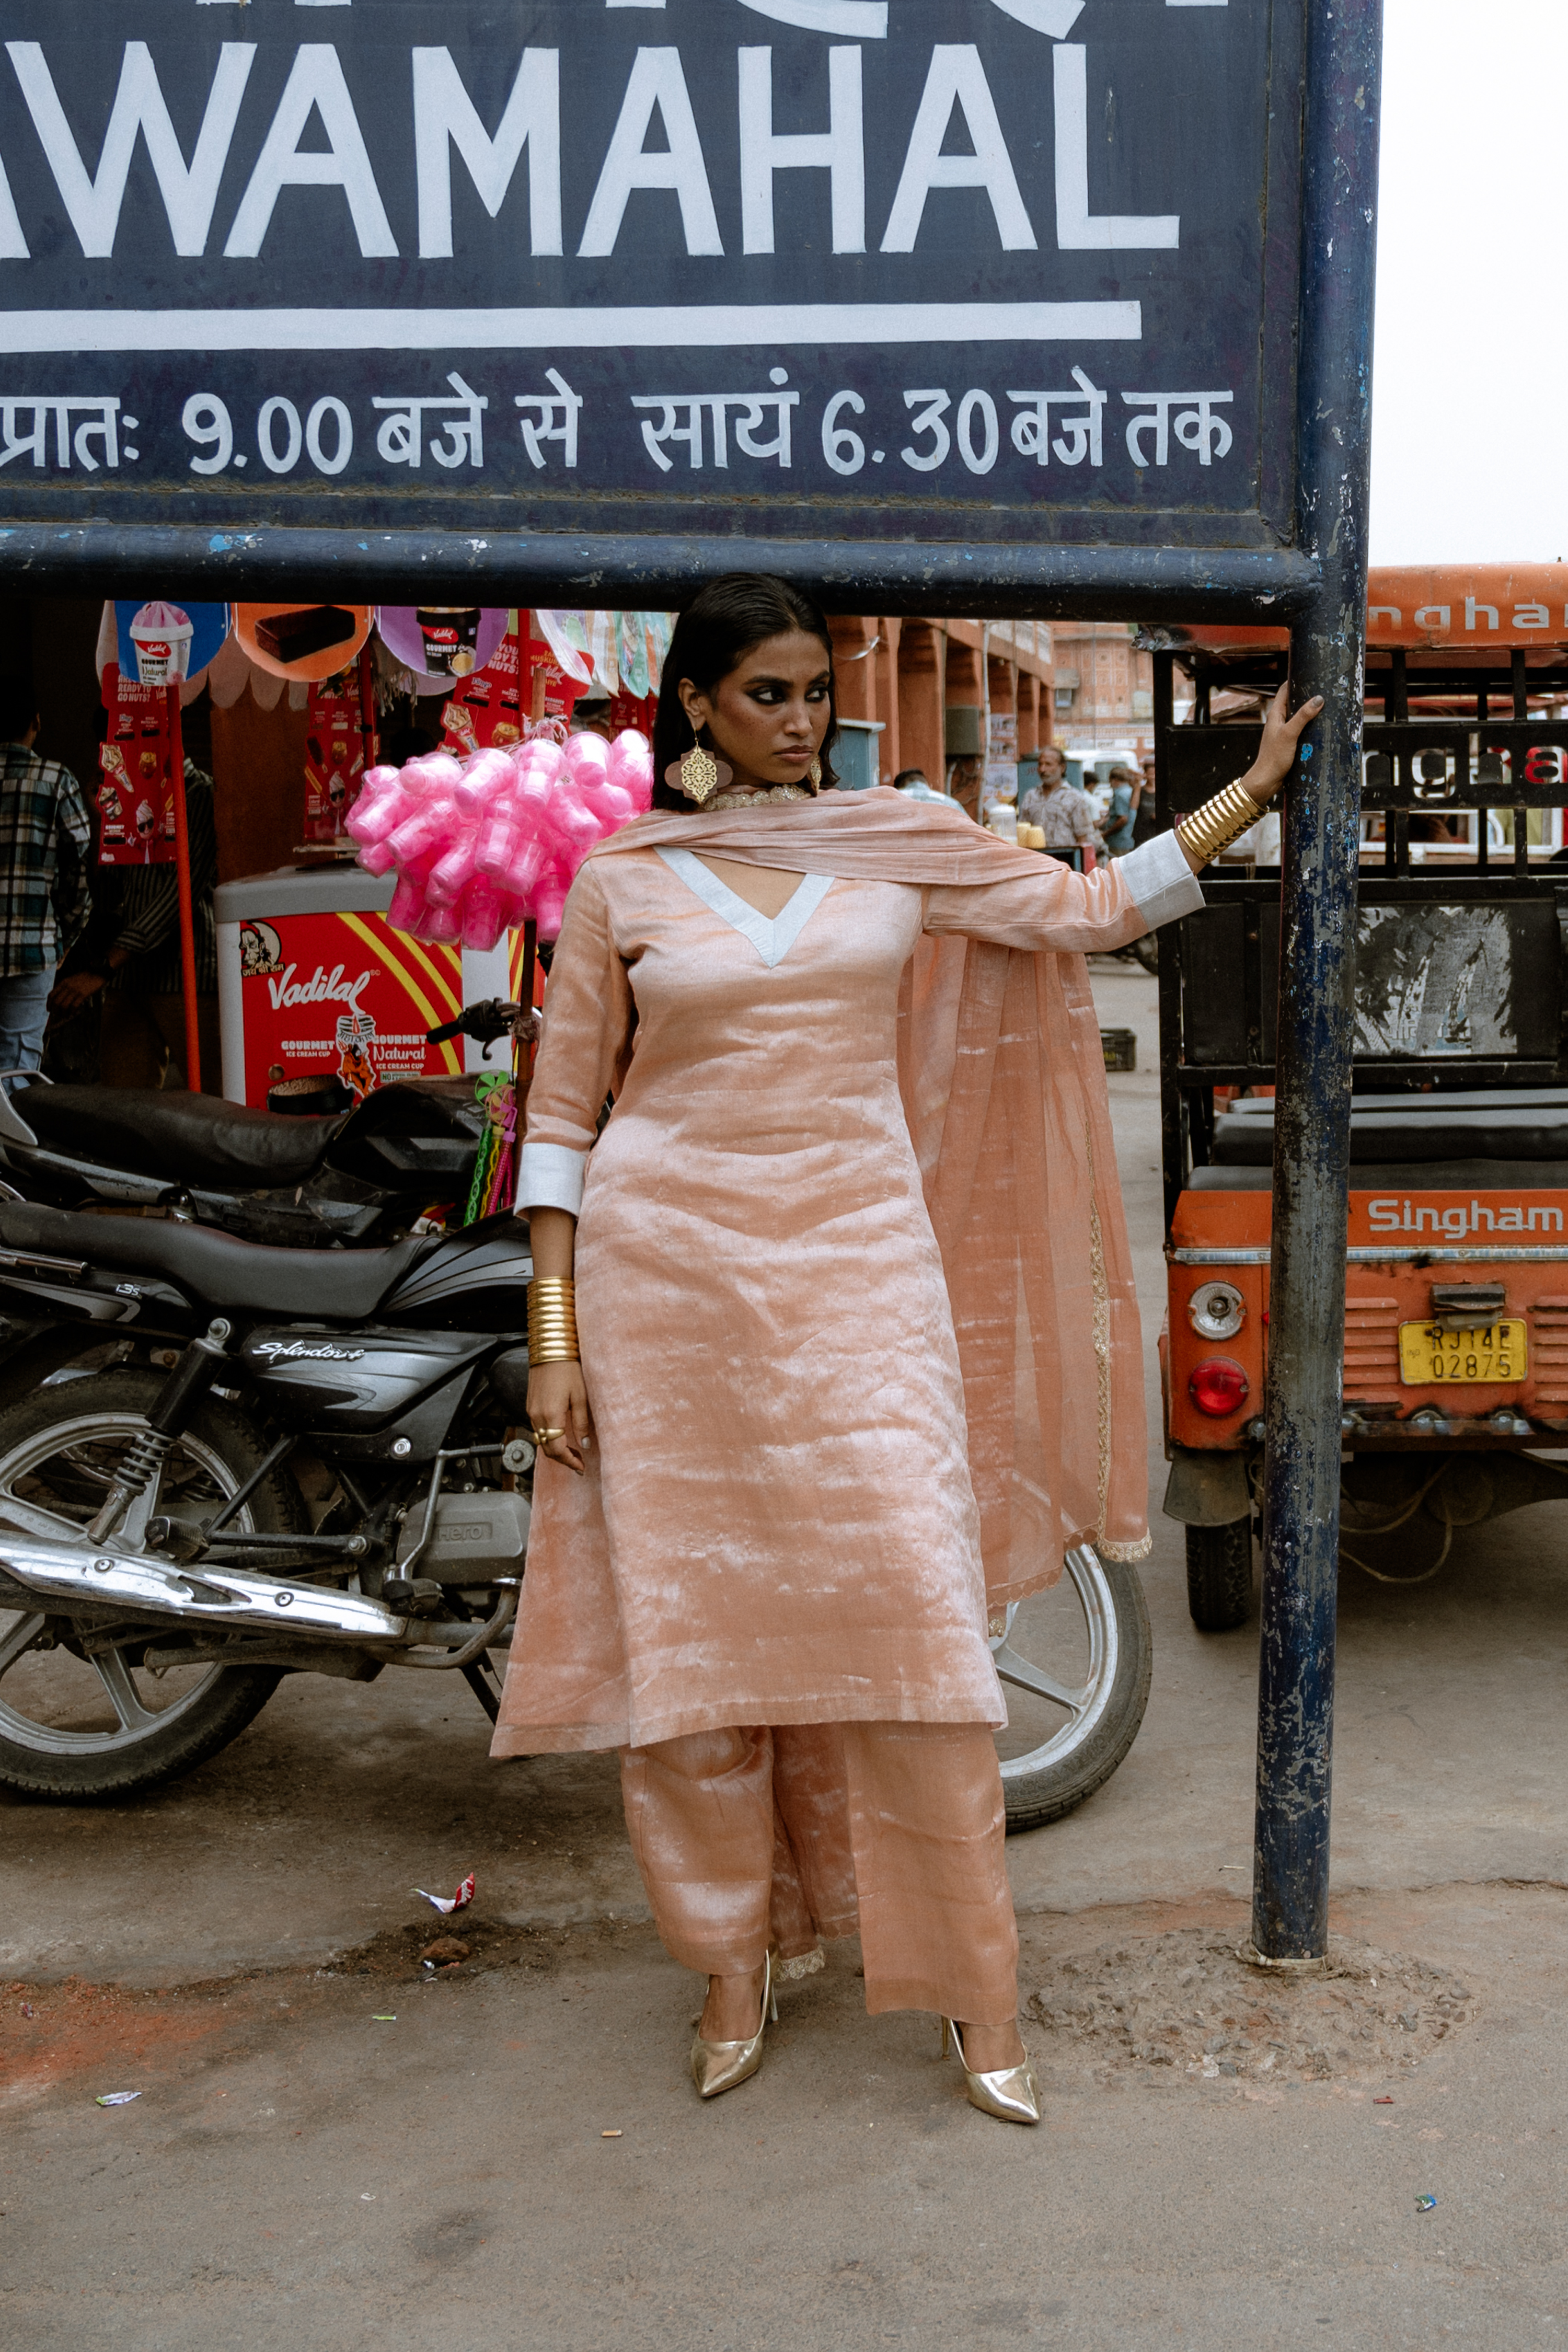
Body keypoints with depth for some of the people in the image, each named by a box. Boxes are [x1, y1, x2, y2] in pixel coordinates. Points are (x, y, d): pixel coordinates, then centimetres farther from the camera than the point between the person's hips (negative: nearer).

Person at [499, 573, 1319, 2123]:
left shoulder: (900, 844, 7)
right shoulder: (619, 882, 3)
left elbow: (1093, 907, 13)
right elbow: (560, 1115, 5)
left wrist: (1257, 783, 11)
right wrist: (554, 1335, 0)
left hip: (858, 1263, 1)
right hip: (669, 1266, 0)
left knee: (911, 1611, -2)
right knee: (694, 1620, 6)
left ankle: (973, 1989, 12)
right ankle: (736, 1965, 24)